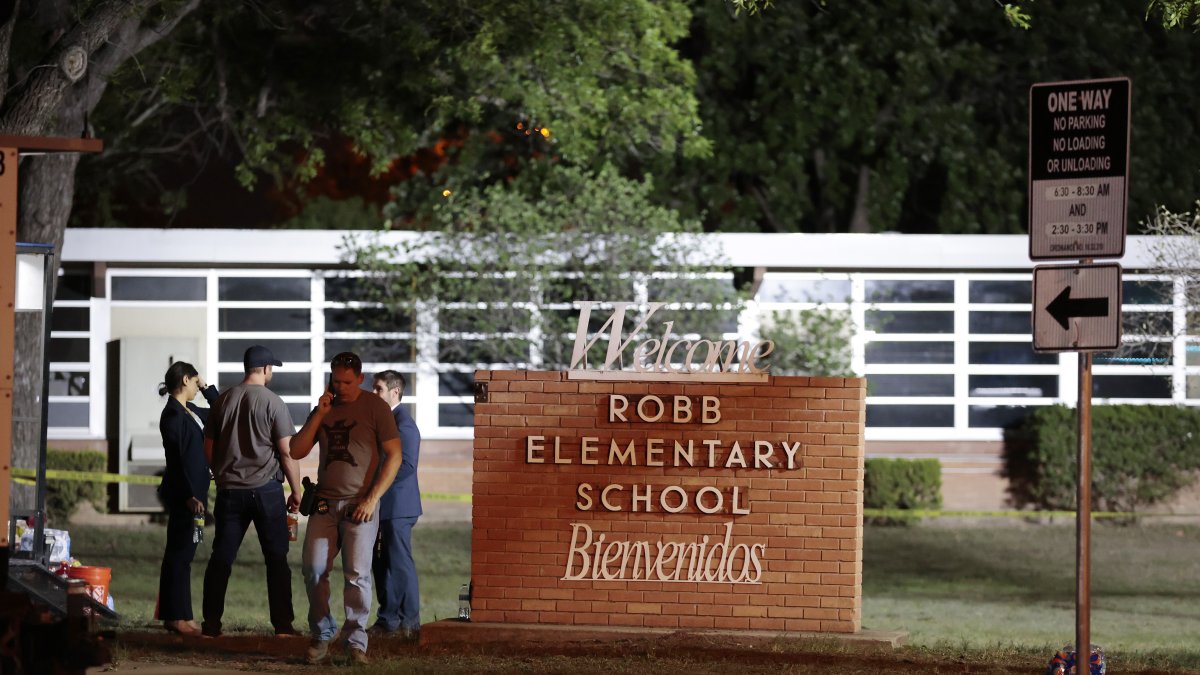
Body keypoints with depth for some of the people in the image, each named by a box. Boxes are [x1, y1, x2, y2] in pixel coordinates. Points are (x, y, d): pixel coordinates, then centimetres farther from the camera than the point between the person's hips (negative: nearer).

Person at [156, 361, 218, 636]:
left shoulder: (189, 412, 14)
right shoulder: (173, 415, -13)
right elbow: (176, 458, -18)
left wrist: (207, 389, 16)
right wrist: (189, 496, -21)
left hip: (192, 491, 9)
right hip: (182, 493, -9)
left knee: (181, 554, 11)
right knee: (179, 554, -7)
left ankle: (176, 616, 14)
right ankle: (177, 617, -6)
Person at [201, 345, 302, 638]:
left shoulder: (223, 401, 6)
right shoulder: (272, 403, -8)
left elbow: (208, 448, 12)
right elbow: (287, 452, -9)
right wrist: (296, 492, 0)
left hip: (229, 490, 4)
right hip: (266, 489, -4)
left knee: (221, 558, 7)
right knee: (276, 558, 4)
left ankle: (211, 623, 4)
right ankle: (282, 625, 3)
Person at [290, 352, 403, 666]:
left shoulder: (375, 407, -1)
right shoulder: (324, 408, 13)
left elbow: (394, 455, -4)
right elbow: (297, 451, 8)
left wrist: (372, 499, -10)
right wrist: (320, 414, -2)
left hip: (360, 504, -4)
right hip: (325, 503, 4)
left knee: (357, 574, -8)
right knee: (313, 570, -5)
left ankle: (356, 642, -2)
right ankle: (321, 636, 7)